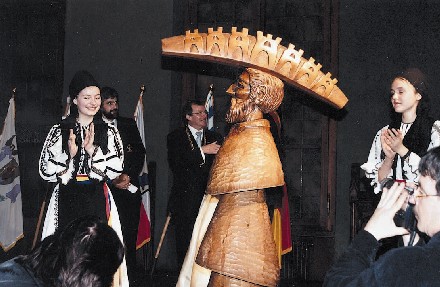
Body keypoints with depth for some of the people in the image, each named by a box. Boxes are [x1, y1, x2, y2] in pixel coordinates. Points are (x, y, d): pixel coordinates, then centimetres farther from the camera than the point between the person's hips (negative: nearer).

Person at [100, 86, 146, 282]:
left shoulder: (129, 125, 15)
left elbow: (140, 153, 11)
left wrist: (128, 175, -3)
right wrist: (112, 179, -8)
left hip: (130, 188, 3)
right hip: (107, 190, -3)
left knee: (130, 235, 0)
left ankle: (130, 277, 6)